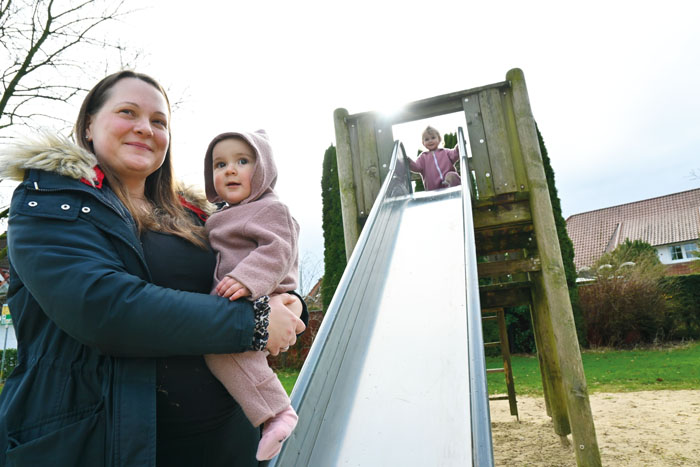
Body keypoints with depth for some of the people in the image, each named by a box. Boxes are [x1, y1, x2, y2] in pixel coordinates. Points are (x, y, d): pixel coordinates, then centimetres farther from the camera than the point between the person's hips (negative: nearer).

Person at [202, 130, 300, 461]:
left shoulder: (271, 209, -7)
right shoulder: (227, 215, 22)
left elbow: (277, 251, -23)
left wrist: (247, 279, -35)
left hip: (260, 305, -11)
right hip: (233, 308, 11)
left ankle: (277, 412, -22)